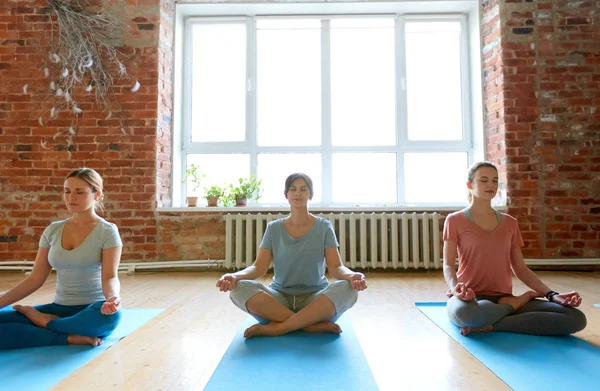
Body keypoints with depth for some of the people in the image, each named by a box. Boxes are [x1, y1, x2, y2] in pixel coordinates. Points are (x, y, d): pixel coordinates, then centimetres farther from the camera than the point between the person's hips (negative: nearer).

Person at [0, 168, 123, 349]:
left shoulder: (107, 231, -8)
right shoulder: (53, 230, 7)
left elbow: (110, 277, -17)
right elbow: (35, 279, 7)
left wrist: (112, 298, -40)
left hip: (92, 310, -3)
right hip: (60, 308, 4)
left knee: (110, 314, -39)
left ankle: (46, 322, -12)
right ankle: (72, 337, -18)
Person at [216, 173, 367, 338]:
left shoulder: (323, 227, 2)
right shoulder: (273, 228, 5)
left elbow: (335, 267, -6)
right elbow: (259, 267, -2)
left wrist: (351, 275, -30)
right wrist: (234, 276, -23)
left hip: (315, 299, -1)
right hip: (280, 298, 1)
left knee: (347, 289, -32)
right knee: (240, 289, -27)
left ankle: (276, 327, -27)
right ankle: (313, 324, -26)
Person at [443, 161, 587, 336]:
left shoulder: (509, 223, 14)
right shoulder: (455, 220, 1)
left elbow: (521, 269, 12)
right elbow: (448, 265, -6)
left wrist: (552, 295, -3)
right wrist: (455, 287, -27)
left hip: (504, 300, 4)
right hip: (471, 299, -3)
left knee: (576, 318, -18)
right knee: (465, 313, -42)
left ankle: (490, 325, -17)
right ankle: (522, 300, -10)